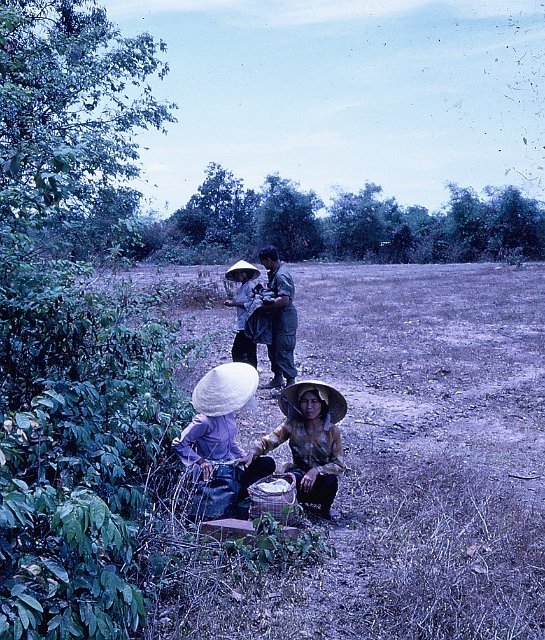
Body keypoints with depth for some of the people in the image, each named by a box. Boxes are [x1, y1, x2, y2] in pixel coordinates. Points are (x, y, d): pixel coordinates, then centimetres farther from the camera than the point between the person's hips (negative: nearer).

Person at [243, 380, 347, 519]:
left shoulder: (332, 431, -11)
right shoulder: (292, 425, -11)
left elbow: (339, 465, -13)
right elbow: (268, 441, -20)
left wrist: (316, 470, -30)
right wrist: (252, 454, -39)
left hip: (322, 477, 1)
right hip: (299, 473, -1)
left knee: (330, 481, -33)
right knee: (294, 478, -34)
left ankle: (325, 508, 1)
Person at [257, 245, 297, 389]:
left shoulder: (281, 276, -22)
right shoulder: (275, 272, 10)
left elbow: (284, 299, -29)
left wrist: (265, 306, -22)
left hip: (285, 318, -11)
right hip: (277, 318, 11)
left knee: (283, 351, -5)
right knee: (273, 347, 18)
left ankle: (291, 383, 5)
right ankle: (277, 378, 32)